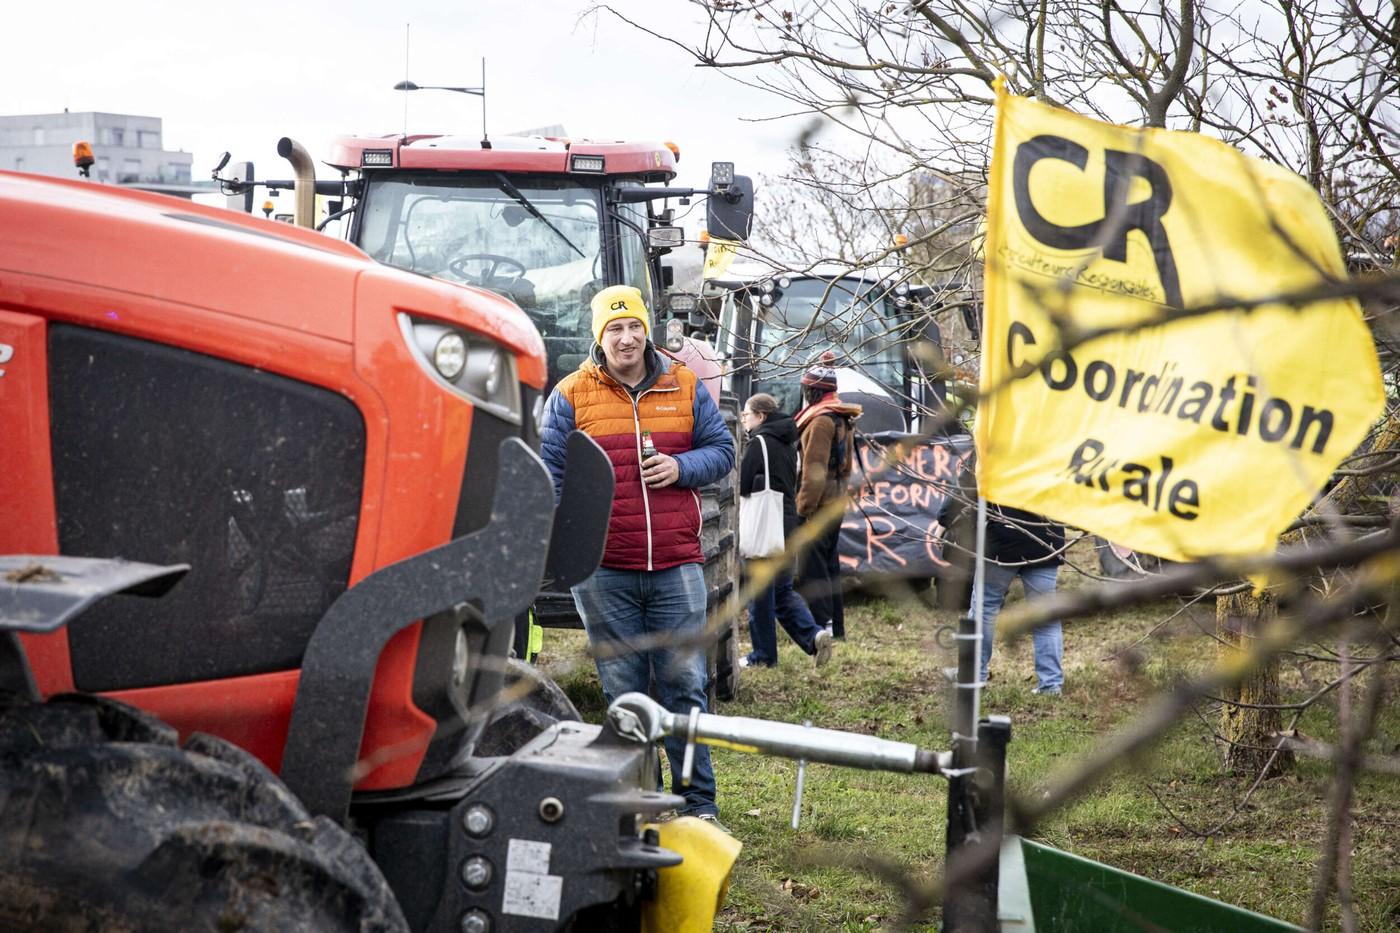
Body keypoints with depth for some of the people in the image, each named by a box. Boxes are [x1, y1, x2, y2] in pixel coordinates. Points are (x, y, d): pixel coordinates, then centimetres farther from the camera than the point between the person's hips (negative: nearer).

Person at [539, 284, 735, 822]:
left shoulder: (684, 388, 9)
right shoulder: (572, 395, 3)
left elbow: (721, 450, 14)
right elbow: (551, 475, 4)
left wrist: (681, 467, -6)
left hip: (676, 566, 1)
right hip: (603, 571, -1)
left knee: (684, 686, 2)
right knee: (622, 692, 5)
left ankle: (699, 800, 11)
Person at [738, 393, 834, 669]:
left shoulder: (759, 442, -11)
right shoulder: (787, 443, 14)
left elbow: (743, 485, -14)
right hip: (788, 523, 8)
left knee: (760, 593, 2)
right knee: (782, 589, 16)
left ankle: (763, 654, 7)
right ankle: (814, 635, -1)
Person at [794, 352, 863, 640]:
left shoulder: (820, 421, -15)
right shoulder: (843, 419, 15)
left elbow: (815, 469, -19)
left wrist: (804, 507, -17)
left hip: (818, 506, -10)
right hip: (836, 503, 10)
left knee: (812, 565, -8)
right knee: (829, 564, 14)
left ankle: (823, 624, -12)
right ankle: (837, 629, 18)